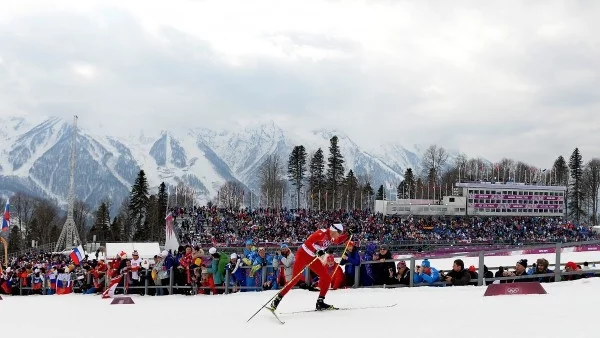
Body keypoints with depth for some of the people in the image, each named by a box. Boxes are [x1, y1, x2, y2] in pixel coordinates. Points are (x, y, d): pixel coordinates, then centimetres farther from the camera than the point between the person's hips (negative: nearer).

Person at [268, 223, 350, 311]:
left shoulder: (332, 237, -1)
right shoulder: (322, 233, -26)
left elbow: (338, 241, 23)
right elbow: (308, 242, -34)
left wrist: (346, 236, 7)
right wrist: (317, 251, -44)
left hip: (313, 258, 8)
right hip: (303, 254, -8)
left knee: (327, 277, 1)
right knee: (295, 278, -15)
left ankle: (320, 302, 8)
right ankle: (277, 299, -8)